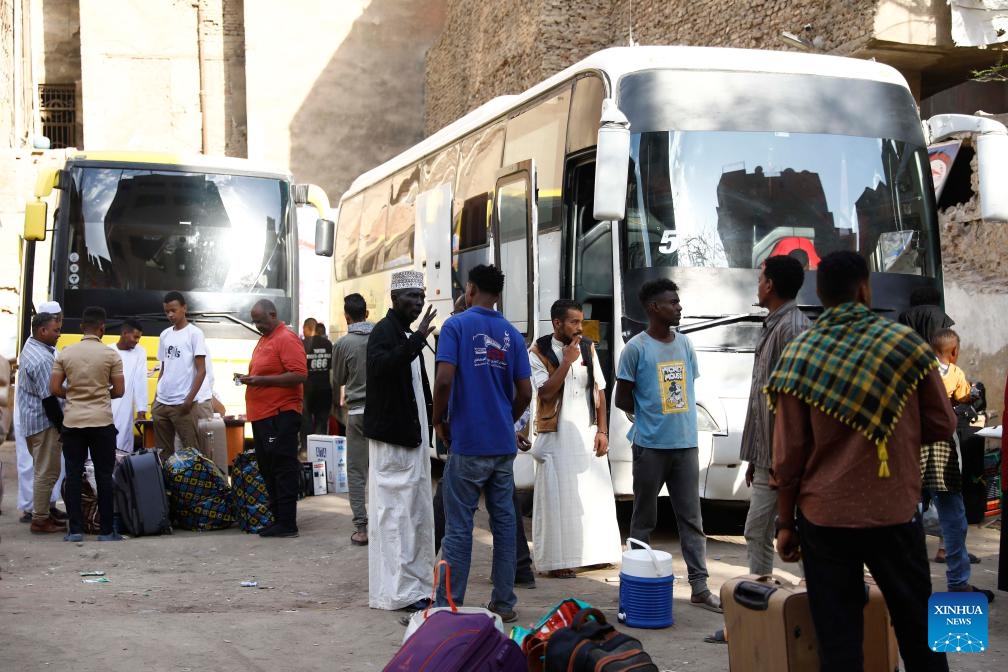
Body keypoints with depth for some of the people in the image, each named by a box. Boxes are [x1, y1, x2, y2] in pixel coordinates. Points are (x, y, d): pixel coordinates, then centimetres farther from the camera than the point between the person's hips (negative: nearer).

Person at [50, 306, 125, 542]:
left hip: (72, 422, 2)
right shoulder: (110, 355, -5)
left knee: (73, 475, 6)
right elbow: (119, 391, -2)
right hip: (101, 422, -2)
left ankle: (75, 530, 5)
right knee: (104, 475, 3)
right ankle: (106, 530, 4)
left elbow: (54, 389, 0)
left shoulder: (66, 353, 1)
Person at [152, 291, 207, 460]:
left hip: (182, 403, -6)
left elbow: (201, 371, -8)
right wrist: (155, 399, 13)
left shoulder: (194, 333, -4)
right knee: (163, 450, 9)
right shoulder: (164, 335, 13)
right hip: (161, 403, 6)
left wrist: (189, 400, -15)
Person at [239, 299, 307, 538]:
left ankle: (287, 523, -4)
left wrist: (262, 380, -20)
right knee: (268, 470, 12)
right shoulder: (264, 340, 19)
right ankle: (277, 518, 18)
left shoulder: (287, 339, -10)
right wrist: (249, 378, 11)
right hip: (262, 415, 10)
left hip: (280, 415, -10)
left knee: (283, 469, -7)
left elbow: (299, 375, -19)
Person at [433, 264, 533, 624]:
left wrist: (439, 420, -2)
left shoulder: (457, 325, -6)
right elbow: (525, 392, 6)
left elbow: (444, 379, -16)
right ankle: (504, 603, 14)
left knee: (458, 526, -1)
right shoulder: (512, 334, 9)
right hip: (503, 445, 5)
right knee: (504, 521, 10)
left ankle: (448, 605, 1)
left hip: (467, 444, -5)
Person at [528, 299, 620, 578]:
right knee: (559, 498, -5)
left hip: (588, 434, 5)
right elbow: (545, 392, -16)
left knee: (594, 495, 8)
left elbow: (599, 391, 9)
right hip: (557, 436, -5)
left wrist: (602, 431, 3)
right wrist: (567, 361, -18)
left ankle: (593, 552, 20)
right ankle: (558, 560, 0)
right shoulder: (539, 352, -7)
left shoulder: (588, 348, 7)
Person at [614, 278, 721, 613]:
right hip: (651, 446, -5)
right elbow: (622, 399, -2)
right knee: (644, 519, 5)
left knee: (692, 518, 5)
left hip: (686, 444, 5)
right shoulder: (636, 348, -7)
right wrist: (650, 415, 5)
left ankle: (700, 586, 7)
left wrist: (677, 417, 7)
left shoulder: (684, 344, 10)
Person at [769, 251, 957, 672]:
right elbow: (942, 425, 4)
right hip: (895, 512, 0)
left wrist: (785, 521, 5)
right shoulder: (906, 344, -3)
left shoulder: (798, 357, -3)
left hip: (824, 516, 0)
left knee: (837, 636, 5)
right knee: (917, 625, 14)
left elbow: (789, 452, -4)